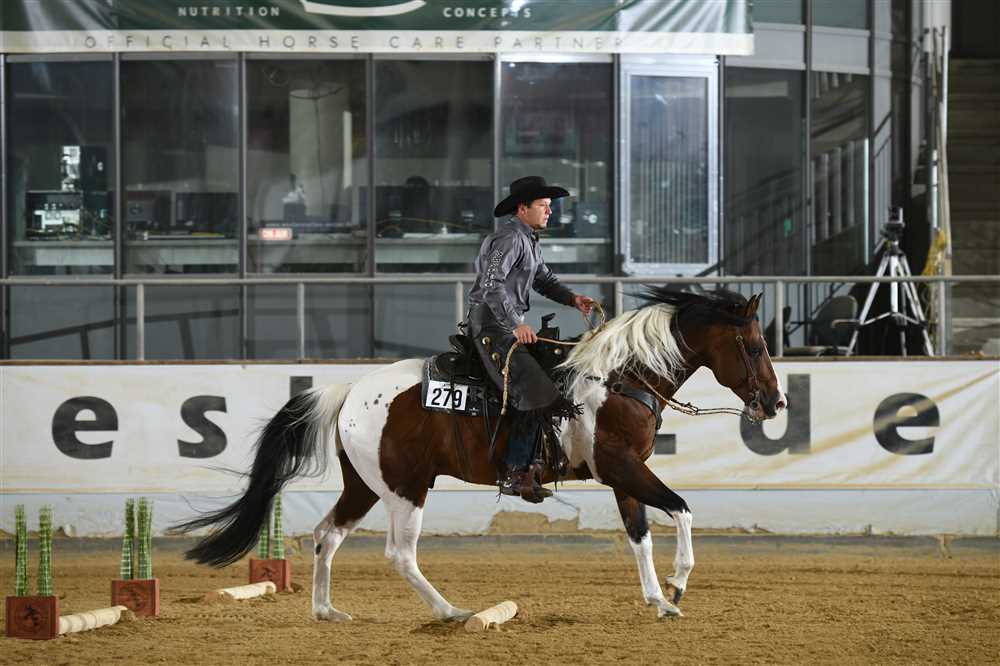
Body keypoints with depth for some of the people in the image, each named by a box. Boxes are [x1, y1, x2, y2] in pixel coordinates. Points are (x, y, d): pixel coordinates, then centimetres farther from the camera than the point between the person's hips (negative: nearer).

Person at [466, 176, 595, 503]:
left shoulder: (529, 241, 19)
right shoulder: (509, 239, -14)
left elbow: (544, 279, 25)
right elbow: (491, 284, -25)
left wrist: (572, 299, 6)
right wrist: (515, 325, -31)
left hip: (512, 326, 11)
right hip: (492, 327, -11)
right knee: (534, 390, -22)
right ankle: (514, 474, -21)